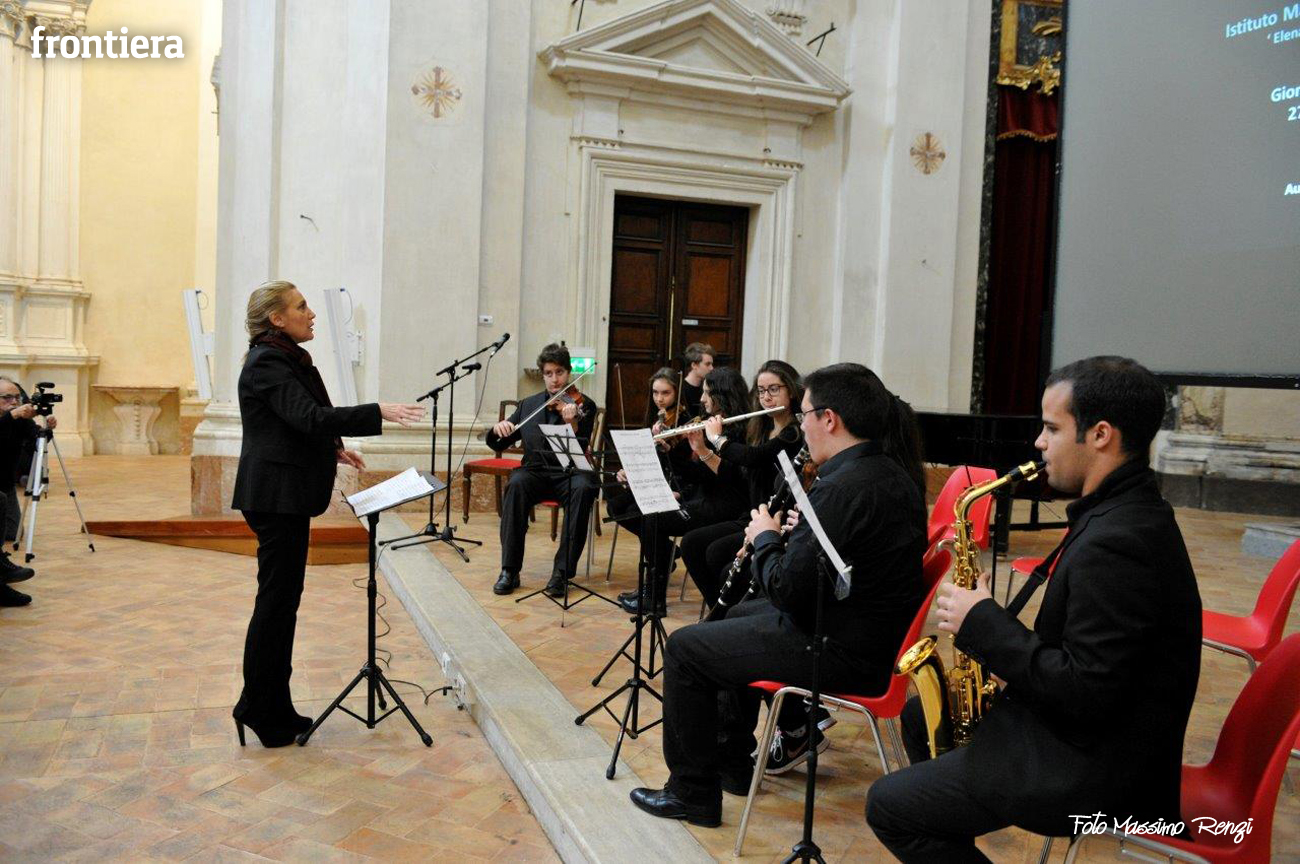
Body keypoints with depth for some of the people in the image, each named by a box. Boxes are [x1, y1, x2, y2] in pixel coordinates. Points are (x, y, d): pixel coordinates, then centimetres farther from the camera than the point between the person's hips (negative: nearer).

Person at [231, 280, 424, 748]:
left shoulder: (285, 359, 16)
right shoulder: (267, 363, -15)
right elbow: (309, 417, -27)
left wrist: (333, 449, 14)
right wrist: (377, 412, -28)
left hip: (286, 494, 10)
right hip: (276, 495, -10)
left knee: (282, 599, 13)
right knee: (276, 599, -3)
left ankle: (273, 706, 22)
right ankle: (258, 707, 8)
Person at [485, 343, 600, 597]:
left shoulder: (584, 405, 3)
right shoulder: (528, 405, 15)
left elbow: (581, 451, -10)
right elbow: (498, 444, 16)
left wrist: (572, 424, -30)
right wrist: (498, 429, -7)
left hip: (569, 474, -2)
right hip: (536, 472, 2)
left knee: (583, 488, -36)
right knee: (516, 483, -31)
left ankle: (562, 571, -26)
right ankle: (509, 571, -24)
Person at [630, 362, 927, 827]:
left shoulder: (841, 487, -27)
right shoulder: (893, 472, 4)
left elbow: (786, 591, -24)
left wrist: (765, 537, -8)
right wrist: (801, 531, 6)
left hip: (842, 652, -10)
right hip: (874, 633, 10)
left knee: (685, 649, 1)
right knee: (735, 618, 28)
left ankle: (692, 792, 15)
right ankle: (732, 761, 37)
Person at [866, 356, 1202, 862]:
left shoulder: (1117, 542, -29)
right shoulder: (1125, 510, 4)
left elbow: (1083, 692, -29)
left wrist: (983, 625, -20)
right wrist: (997, 640, 1)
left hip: (1095, 765, -10)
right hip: (1092, 723, 10)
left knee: (888, 806, -7)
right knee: (920, 717, 23)